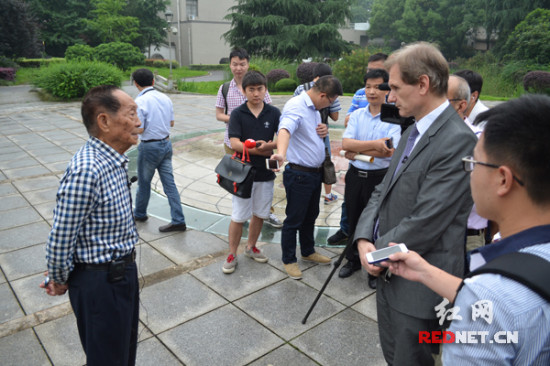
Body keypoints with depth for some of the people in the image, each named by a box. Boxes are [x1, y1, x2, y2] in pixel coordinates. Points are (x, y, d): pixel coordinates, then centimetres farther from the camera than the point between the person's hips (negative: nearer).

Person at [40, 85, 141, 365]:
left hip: (123, 272, 8)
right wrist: (60, 281, -4)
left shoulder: (114, 160, 1)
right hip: (100, 282, -8)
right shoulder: (85, 172, -29)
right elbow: (59, 240, -22)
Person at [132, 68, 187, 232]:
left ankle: (139, 214, 35)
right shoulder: (165, 98, 3)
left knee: (144, 182, 14)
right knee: (169, 182, 7)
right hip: (166, 143, 6)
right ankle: (178, 220, 8)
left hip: (150, 146, -6)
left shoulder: (140, 101, -17)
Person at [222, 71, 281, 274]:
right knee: (238, 216, 3)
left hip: (265, 172, 3)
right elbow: (234, 143, -14)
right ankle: (232, 254, 20)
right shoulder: (238, 113, -6)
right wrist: (260, 150, -21)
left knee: (260, 214, 15)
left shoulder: (274, 113, 0)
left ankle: (251, 247, 36)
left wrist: (267, 146, -24)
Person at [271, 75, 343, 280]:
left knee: (310, 216, 22)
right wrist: (281, 153, -60)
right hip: (299, 174, -9)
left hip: (315, 173, 9)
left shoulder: (314, 108, 11)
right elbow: (285, 129, -41)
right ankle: (289, 260, 22)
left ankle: (308, 252, 40)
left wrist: (324, 130, 5)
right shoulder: (296, 106, -20)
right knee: (294, 219, 5)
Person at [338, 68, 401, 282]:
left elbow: (389, 151, -20)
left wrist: (357, 150, -13)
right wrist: (375, 144, -21)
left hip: (380, 178, -4)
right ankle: (353, 259, 36)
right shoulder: (357, 115, 4)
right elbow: (346, 143, -9)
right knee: (353, 219, 16)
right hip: (355, 175, 4)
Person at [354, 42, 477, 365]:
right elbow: (384, 191, 8)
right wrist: (364, 239, -7)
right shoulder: (413, 132, 8)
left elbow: (425, 223, -25)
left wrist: (379, 253, -11)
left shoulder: (457, 140, -22)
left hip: (418, 287, -8)